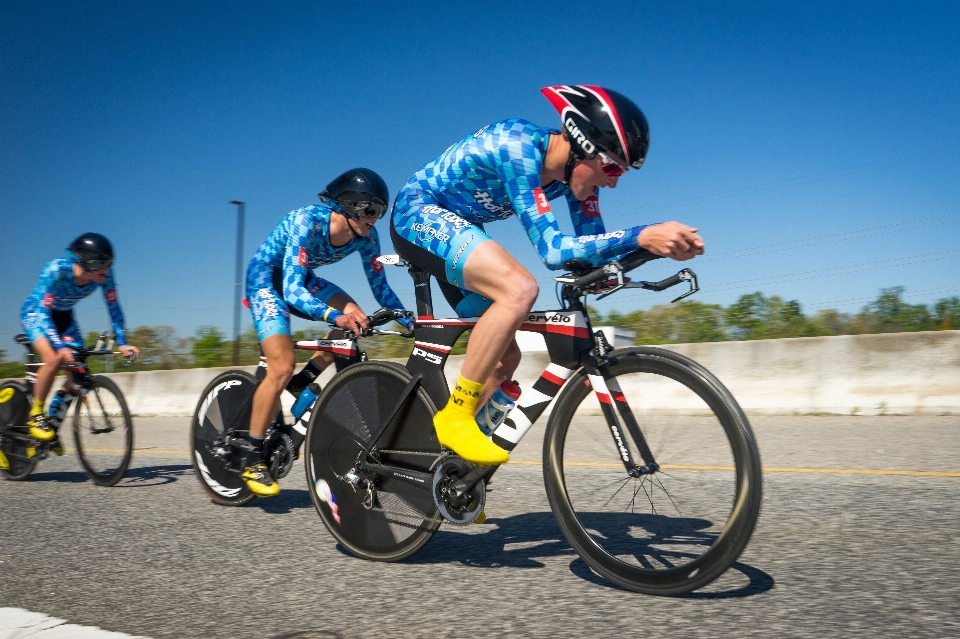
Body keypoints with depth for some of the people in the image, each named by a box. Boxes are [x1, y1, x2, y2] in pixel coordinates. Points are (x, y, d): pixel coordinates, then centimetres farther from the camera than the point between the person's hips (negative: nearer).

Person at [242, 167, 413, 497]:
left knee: (356, 318, -18)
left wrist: (410, 321, -23)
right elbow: (291, 288, -40)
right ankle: (252, 458, -3)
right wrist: (334, 316, -55)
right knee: (281, 369, -19)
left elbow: (380, 286, -9)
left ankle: (303, 382, 2)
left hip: (300, 279, 6)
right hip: (266, 278, -6)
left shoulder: (365, 235, -16)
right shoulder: (307, 221, -33)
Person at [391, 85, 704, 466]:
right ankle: (454, 416, -19)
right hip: (418, 214, -8)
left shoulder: (576, 166, -7)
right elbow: (552, 250, -36)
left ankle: (447, 449, 18)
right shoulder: (518, 148, -30)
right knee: (520, 288, -32)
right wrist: (641, 236, -42)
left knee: (504, 356, 3)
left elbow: (596, 250, -4)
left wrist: (661, 246, -20)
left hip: (456, 228, 8)